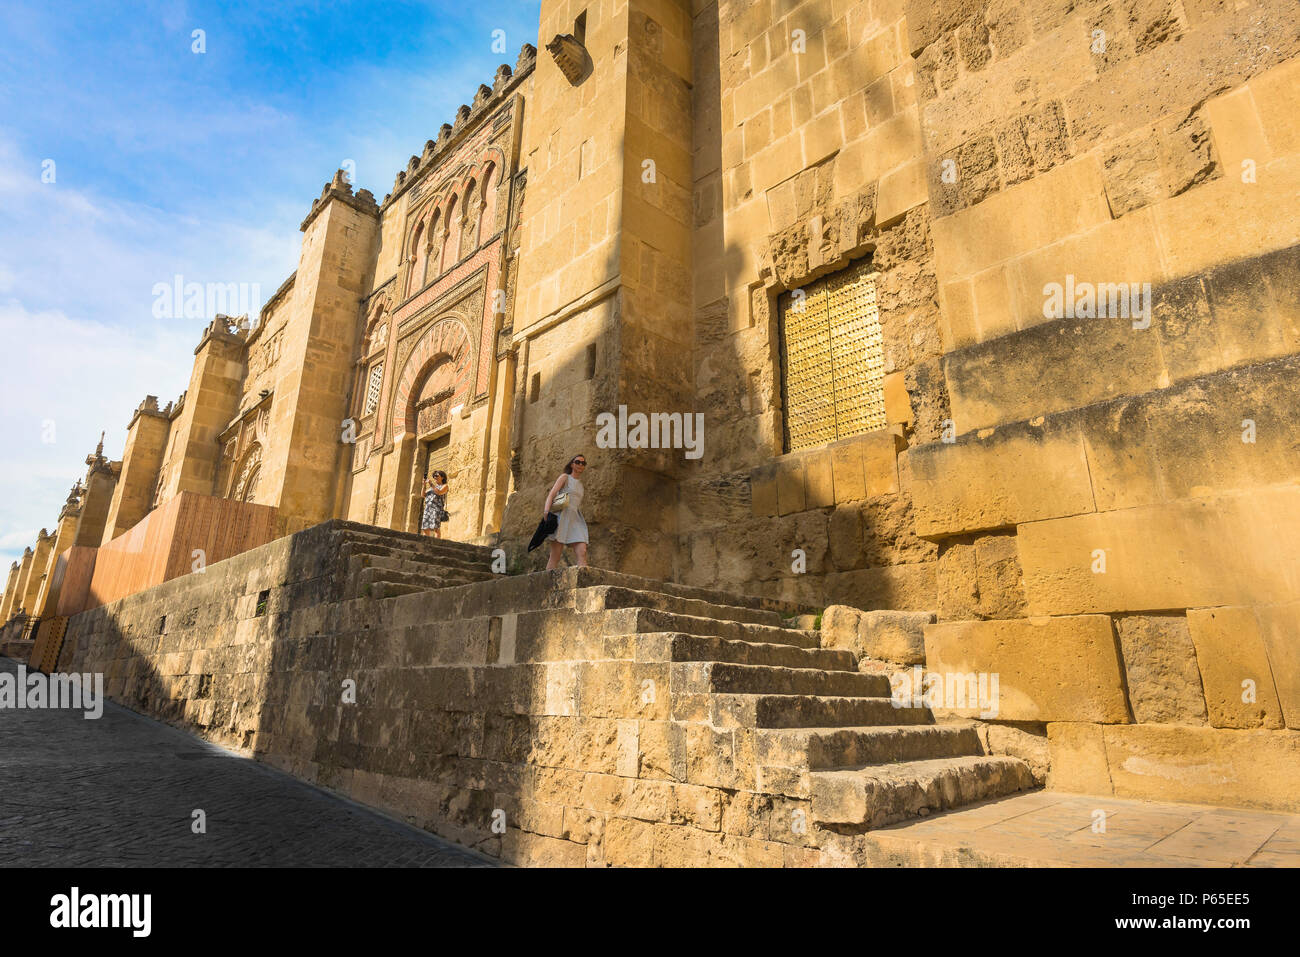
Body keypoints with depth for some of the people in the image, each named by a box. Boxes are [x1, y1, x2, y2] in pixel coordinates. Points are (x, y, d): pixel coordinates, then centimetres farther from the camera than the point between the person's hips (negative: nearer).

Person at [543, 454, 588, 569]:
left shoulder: (581, 484, 24)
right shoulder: (565, 477, 7)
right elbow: (551, 494, -5)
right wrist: (546, 510, -22)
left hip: (576, 520, 5)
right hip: (562, 517, -5)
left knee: (582, 552, -13)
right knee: (555, 556, -9)